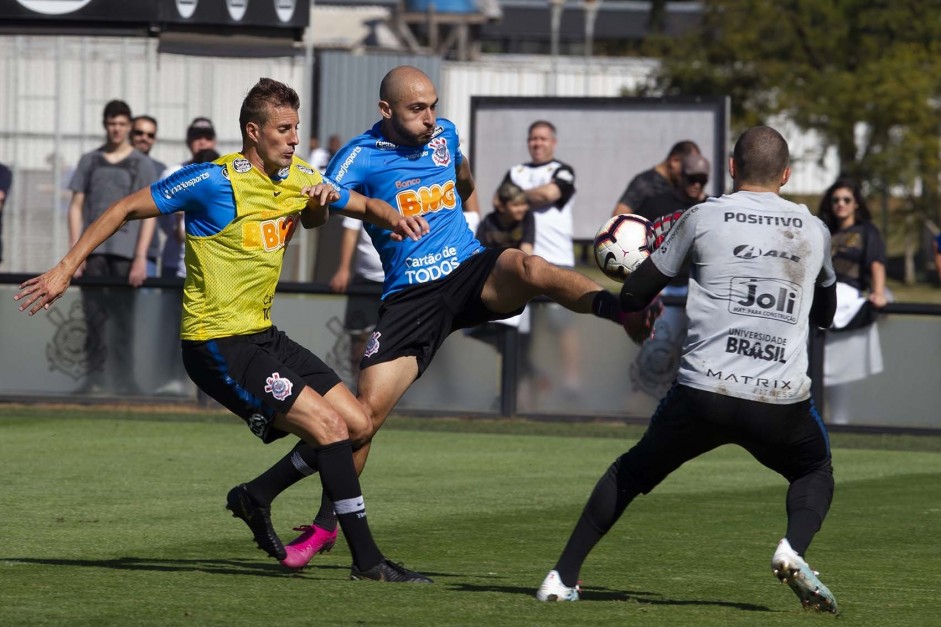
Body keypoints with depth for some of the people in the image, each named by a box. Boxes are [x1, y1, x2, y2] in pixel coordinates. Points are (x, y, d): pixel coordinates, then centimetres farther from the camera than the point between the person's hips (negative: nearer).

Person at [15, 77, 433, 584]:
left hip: (264, 336, 9)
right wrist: (66, 269, -11)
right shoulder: (214, 181, -16)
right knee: (328, 425, -17)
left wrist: (395, 218, -3)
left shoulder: (300, 179, 6)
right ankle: (367, 560, -13)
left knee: (355, 421, 5)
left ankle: (255, 499, 20)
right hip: (217, 345, -9)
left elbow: (365, 205, 21)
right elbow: (126, 209, -9)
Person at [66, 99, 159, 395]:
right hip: (93, 251, 2)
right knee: (94, 315, -2)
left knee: (123, 318, -5)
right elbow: (76, 207, 13)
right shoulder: (90, 161, 15)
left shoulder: (142, 164, 8)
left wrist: (141, 257, -6)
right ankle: (96, 376, 1)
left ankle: (124, 379, -2)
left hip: (126, 251, -2)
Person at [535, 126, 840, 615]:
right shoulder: (814, 231, 12)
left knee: (632, 471, 23)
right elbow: (826, 314, 29)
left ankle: (563, 577, 18)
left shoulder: (703, 217, 5)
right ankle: (793, 548, -2)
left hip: (703, 392, -1)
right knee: (816, 473, 28)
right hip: (782, 403, 1)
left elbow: (634, 295, 11)